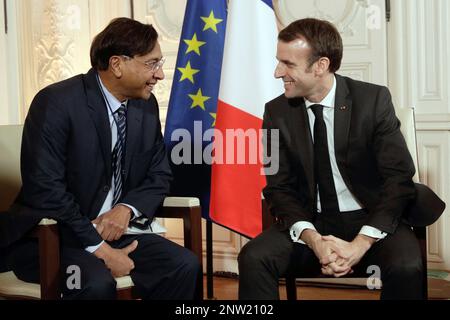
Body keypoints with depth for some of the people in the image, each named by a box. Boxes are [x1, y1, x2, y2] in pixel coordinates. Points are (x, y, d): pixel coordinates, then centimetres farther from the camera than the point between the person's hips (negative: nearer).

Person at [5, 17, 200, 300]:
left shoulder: (146, 104, 4)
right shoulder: (56, 103, -17)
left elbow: (159, 176, 10)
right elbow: (44, 189, -21)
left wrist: (126, 209, -11)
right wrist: (99, 249, -21)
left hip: (115, 228, 6)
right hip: (50, 238, -6)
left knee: (185, 265, -16)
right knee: (97, 283, -34)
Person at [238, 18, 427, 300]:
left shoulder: (374, 100, -8)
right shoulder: (277, 112, -1)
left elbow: (399, 178, -10)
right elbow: (279, 188, 0)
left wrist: (361, 243, -22)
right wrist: (313, 239, -19)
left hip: (370, 220, -1)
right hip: (310, 223, 2)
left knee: (406, 267, -31)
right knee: (253, 258, -25)